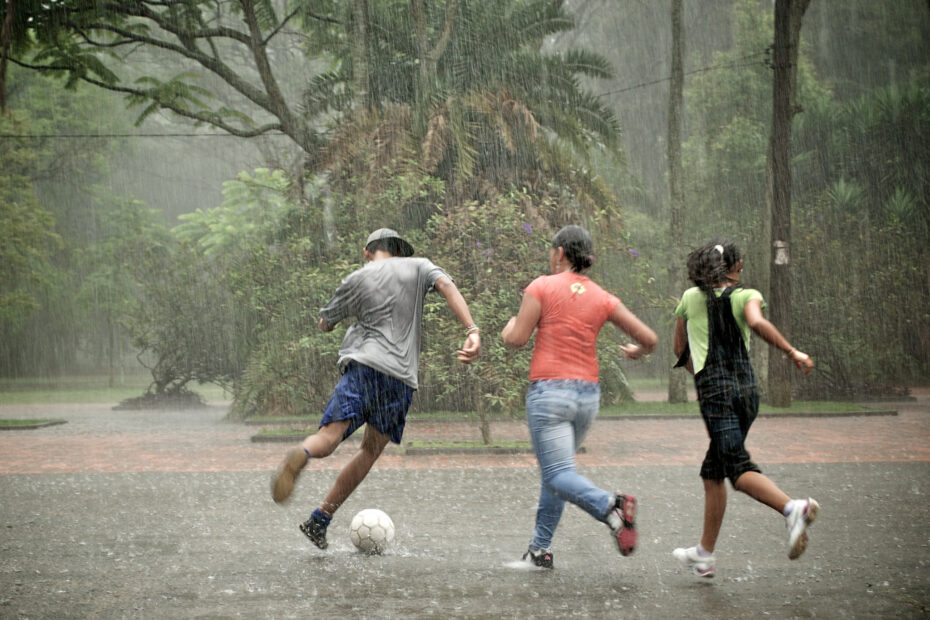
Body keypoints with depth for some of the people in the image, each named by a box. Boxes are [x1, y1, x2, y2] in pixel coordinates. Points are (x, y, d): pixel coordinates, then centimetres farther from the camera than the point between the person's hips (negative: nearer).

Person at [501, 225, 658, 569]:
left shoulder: (542, 286, -4)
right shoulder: (603, 299, 7)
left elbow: (517, 339, -7)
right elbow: (650, 338, 7)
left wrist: (509, 327, 16)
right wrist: (637, 352, 30)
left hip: (549, 389, -5)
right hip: (588, 394, 5)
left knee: (559, 475, -10)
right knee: (554, 469, 21)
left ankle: (609, 505, -38)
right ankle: (540, 548, 21)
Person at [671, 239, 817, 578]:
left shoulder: (691, 298, 8)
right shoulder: (746, 295, 4)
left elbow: (680, 350, 18)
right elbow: (757, 322, -19)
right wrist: (792, 352, -15)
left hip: (714, 389, -3)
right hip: (747, 387, 3)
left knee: (738, 467, -16)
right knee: (712, 471, 16)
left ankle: (792, 507, -42)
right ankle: (705, 553, 22)